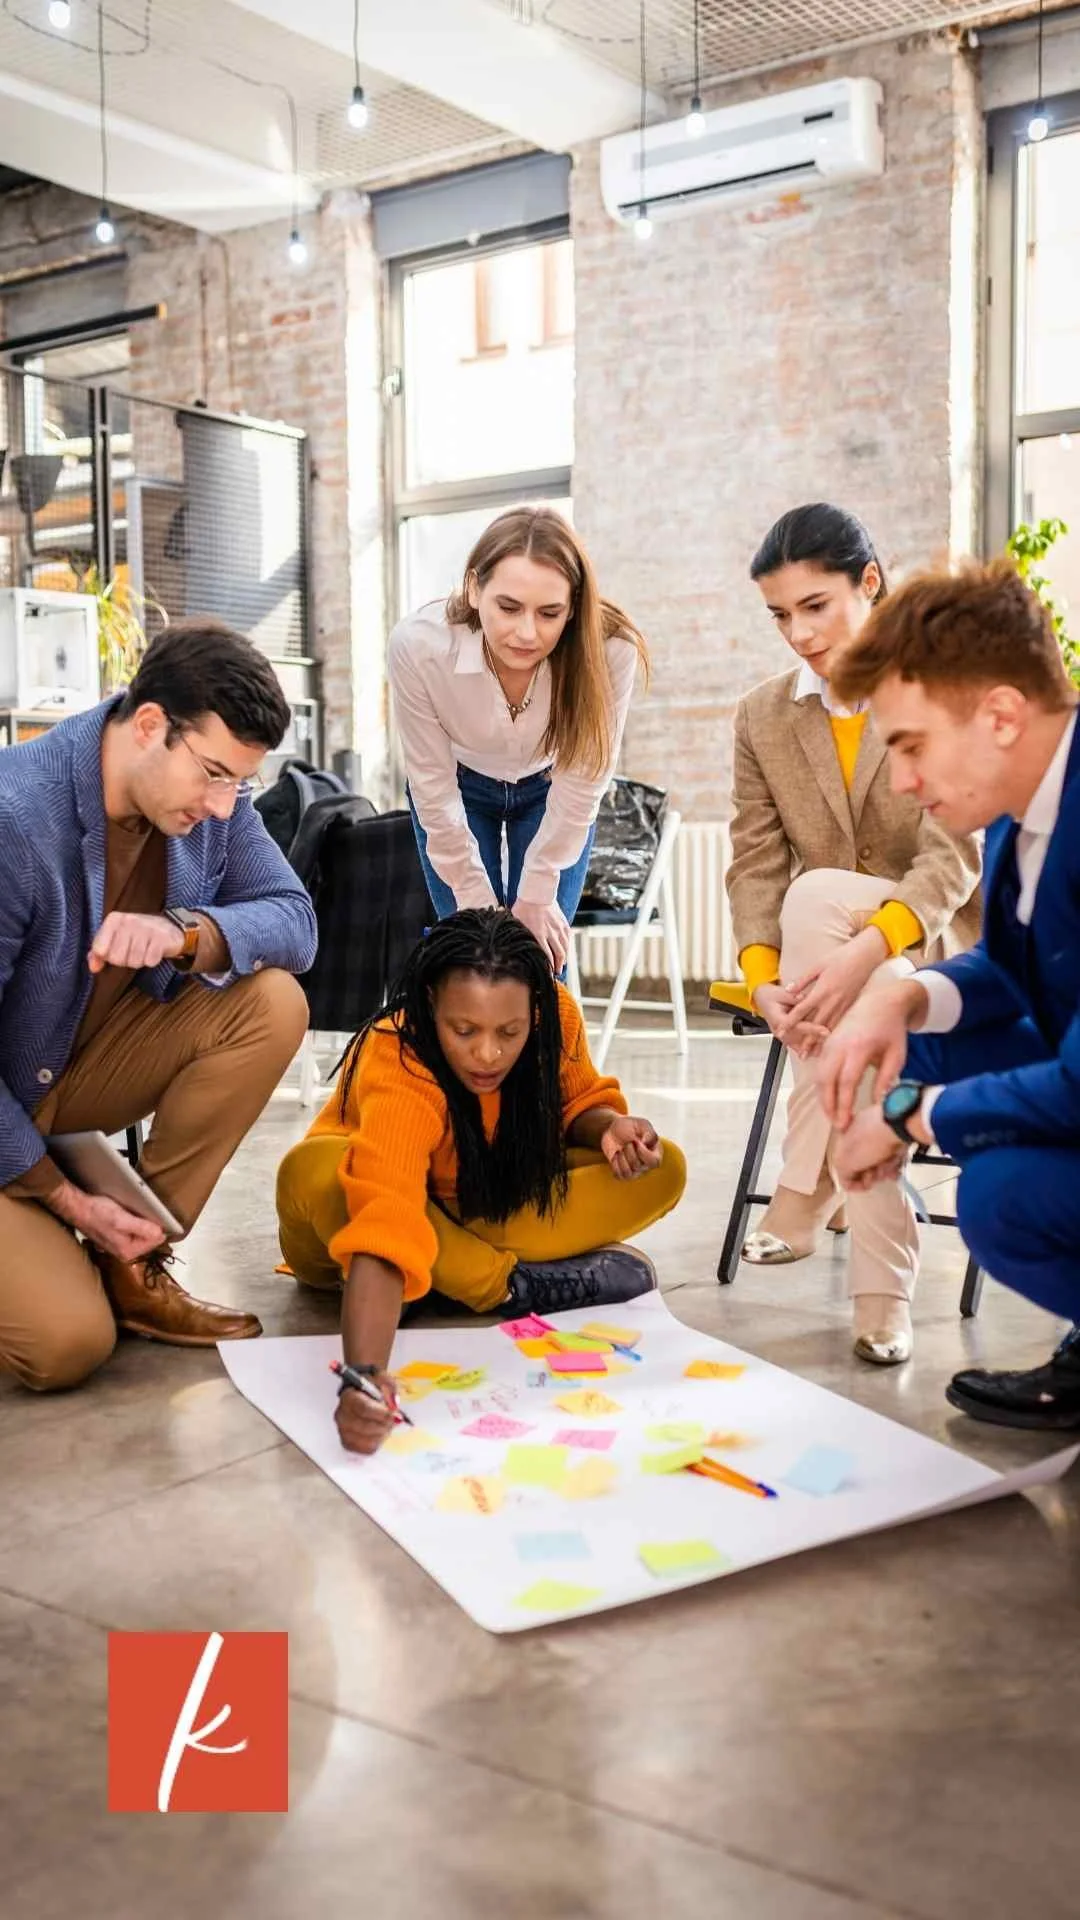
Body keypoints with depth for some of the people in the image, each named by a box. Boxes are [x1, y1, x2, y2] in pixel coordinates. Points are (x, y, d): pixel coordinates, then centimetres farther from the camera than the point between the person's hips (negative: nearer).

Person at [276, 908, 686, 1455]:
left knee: (662, 1169, -18)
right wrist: (364, 1375, -64)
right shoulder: (398, 1071, -37)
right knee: (311, 1174, -40)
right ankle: (513, 1285, -27)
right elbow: (385, 1227, -50)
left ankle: (464, 1266, -21)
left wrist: (610, 1126, -26)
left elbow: (579, 1102, -2)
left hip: (495, 1210, 4)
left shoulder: (559, 1016, -22)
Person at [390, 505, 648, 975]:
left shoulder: (609, 650, -35)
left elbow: (580, 790, -22)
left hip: (550, 789, 0)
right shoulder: (417, 645, -35)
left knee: (544, 951, -6)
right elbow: (435, 794, -22)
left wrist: (536, 897, -14)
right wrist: (479, 905, -16)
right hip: (460, 789, 0)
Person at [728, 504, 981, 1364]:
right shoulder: (763, 717, 5)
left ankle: (811, 1187, -30)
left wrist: (864, 948, -38)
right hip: (836, 964, 3)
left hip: (943, 945, -3)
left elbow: (956, 855, -20)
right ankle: (882, 1273, -29)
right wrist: (765, 978, -24)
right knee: (864, 1021, -36)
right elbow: (755, 864, -3)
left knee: (818, 896, -36)